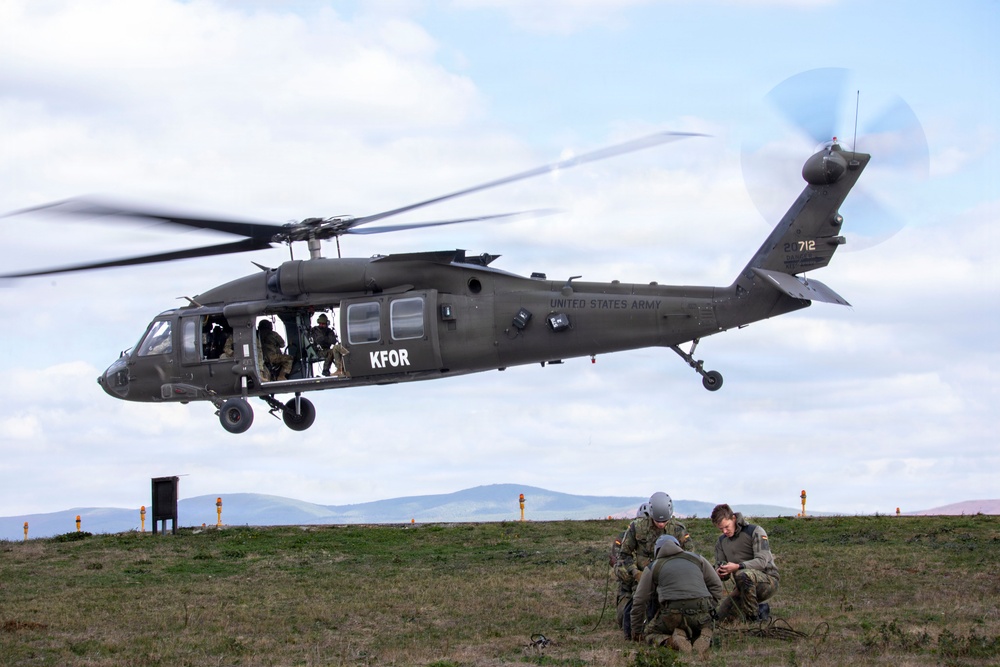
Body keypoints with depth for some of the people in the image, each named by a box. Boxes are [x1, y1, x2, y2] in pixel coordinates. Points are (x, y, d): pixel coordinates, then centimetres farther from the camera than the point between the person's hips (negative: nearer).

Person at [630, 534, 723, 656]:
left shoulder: (652, 568, 15)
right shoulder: (697, 559, 21)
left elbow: (639, 601, 16)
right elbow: (717, 586, 19)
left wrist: (636, 631, 26)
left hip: (673, 614, -2)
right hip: (702, 613, 2)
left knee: (649, 632, 20)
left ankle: (669, 641, -13)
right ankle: (703, 637, -6)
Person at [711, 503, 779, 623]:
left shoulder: (755, 532, -10)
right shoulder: (722, 541, 10)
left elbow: (762, 561, -21)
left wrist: (738, 567, -35)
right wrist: (721, 573, -19)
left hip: (768, 580, -7)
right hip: (744, 586, 7)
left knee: (744, 574, -38)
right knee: (720, 616, -2)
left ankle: (753, 617, -24)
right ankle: (761, 609, 14)